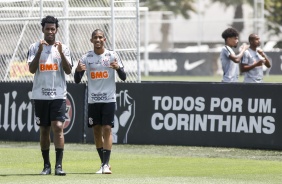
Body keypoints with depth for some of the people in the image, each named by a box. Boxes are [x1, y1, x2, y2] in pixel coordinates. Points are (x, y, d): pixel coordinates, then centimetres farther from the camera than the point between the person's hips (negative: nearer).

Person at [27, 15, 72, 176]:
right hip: (40, 95, 1)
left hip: (58, 95, -1)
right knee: (44, 129, 6)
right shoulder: (35, 47, 5)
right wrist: (40, 51, -17)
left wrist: (61, 52, -17)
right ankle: (46, 165, 14)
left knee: (58, 127, -13)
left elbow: (68, 71, -5)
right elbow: (32, 69, -6)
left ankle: (59, 165, -15)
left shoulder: (63, 48, 5)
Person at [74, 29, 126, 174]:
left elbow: (123, 78, -2)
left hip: (109, 99, -2)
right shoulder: (86, 58, 3)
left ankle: (106, 164, -12)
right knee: (96, 130, 5)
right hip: (93, 100, 2)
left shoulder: (112, 56, -1)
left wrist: (118, 68, -23)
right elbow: (77, 81, 4)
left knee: (107, 129, -10)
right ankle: (103, 163, 16)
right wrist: (78, 71, -18)